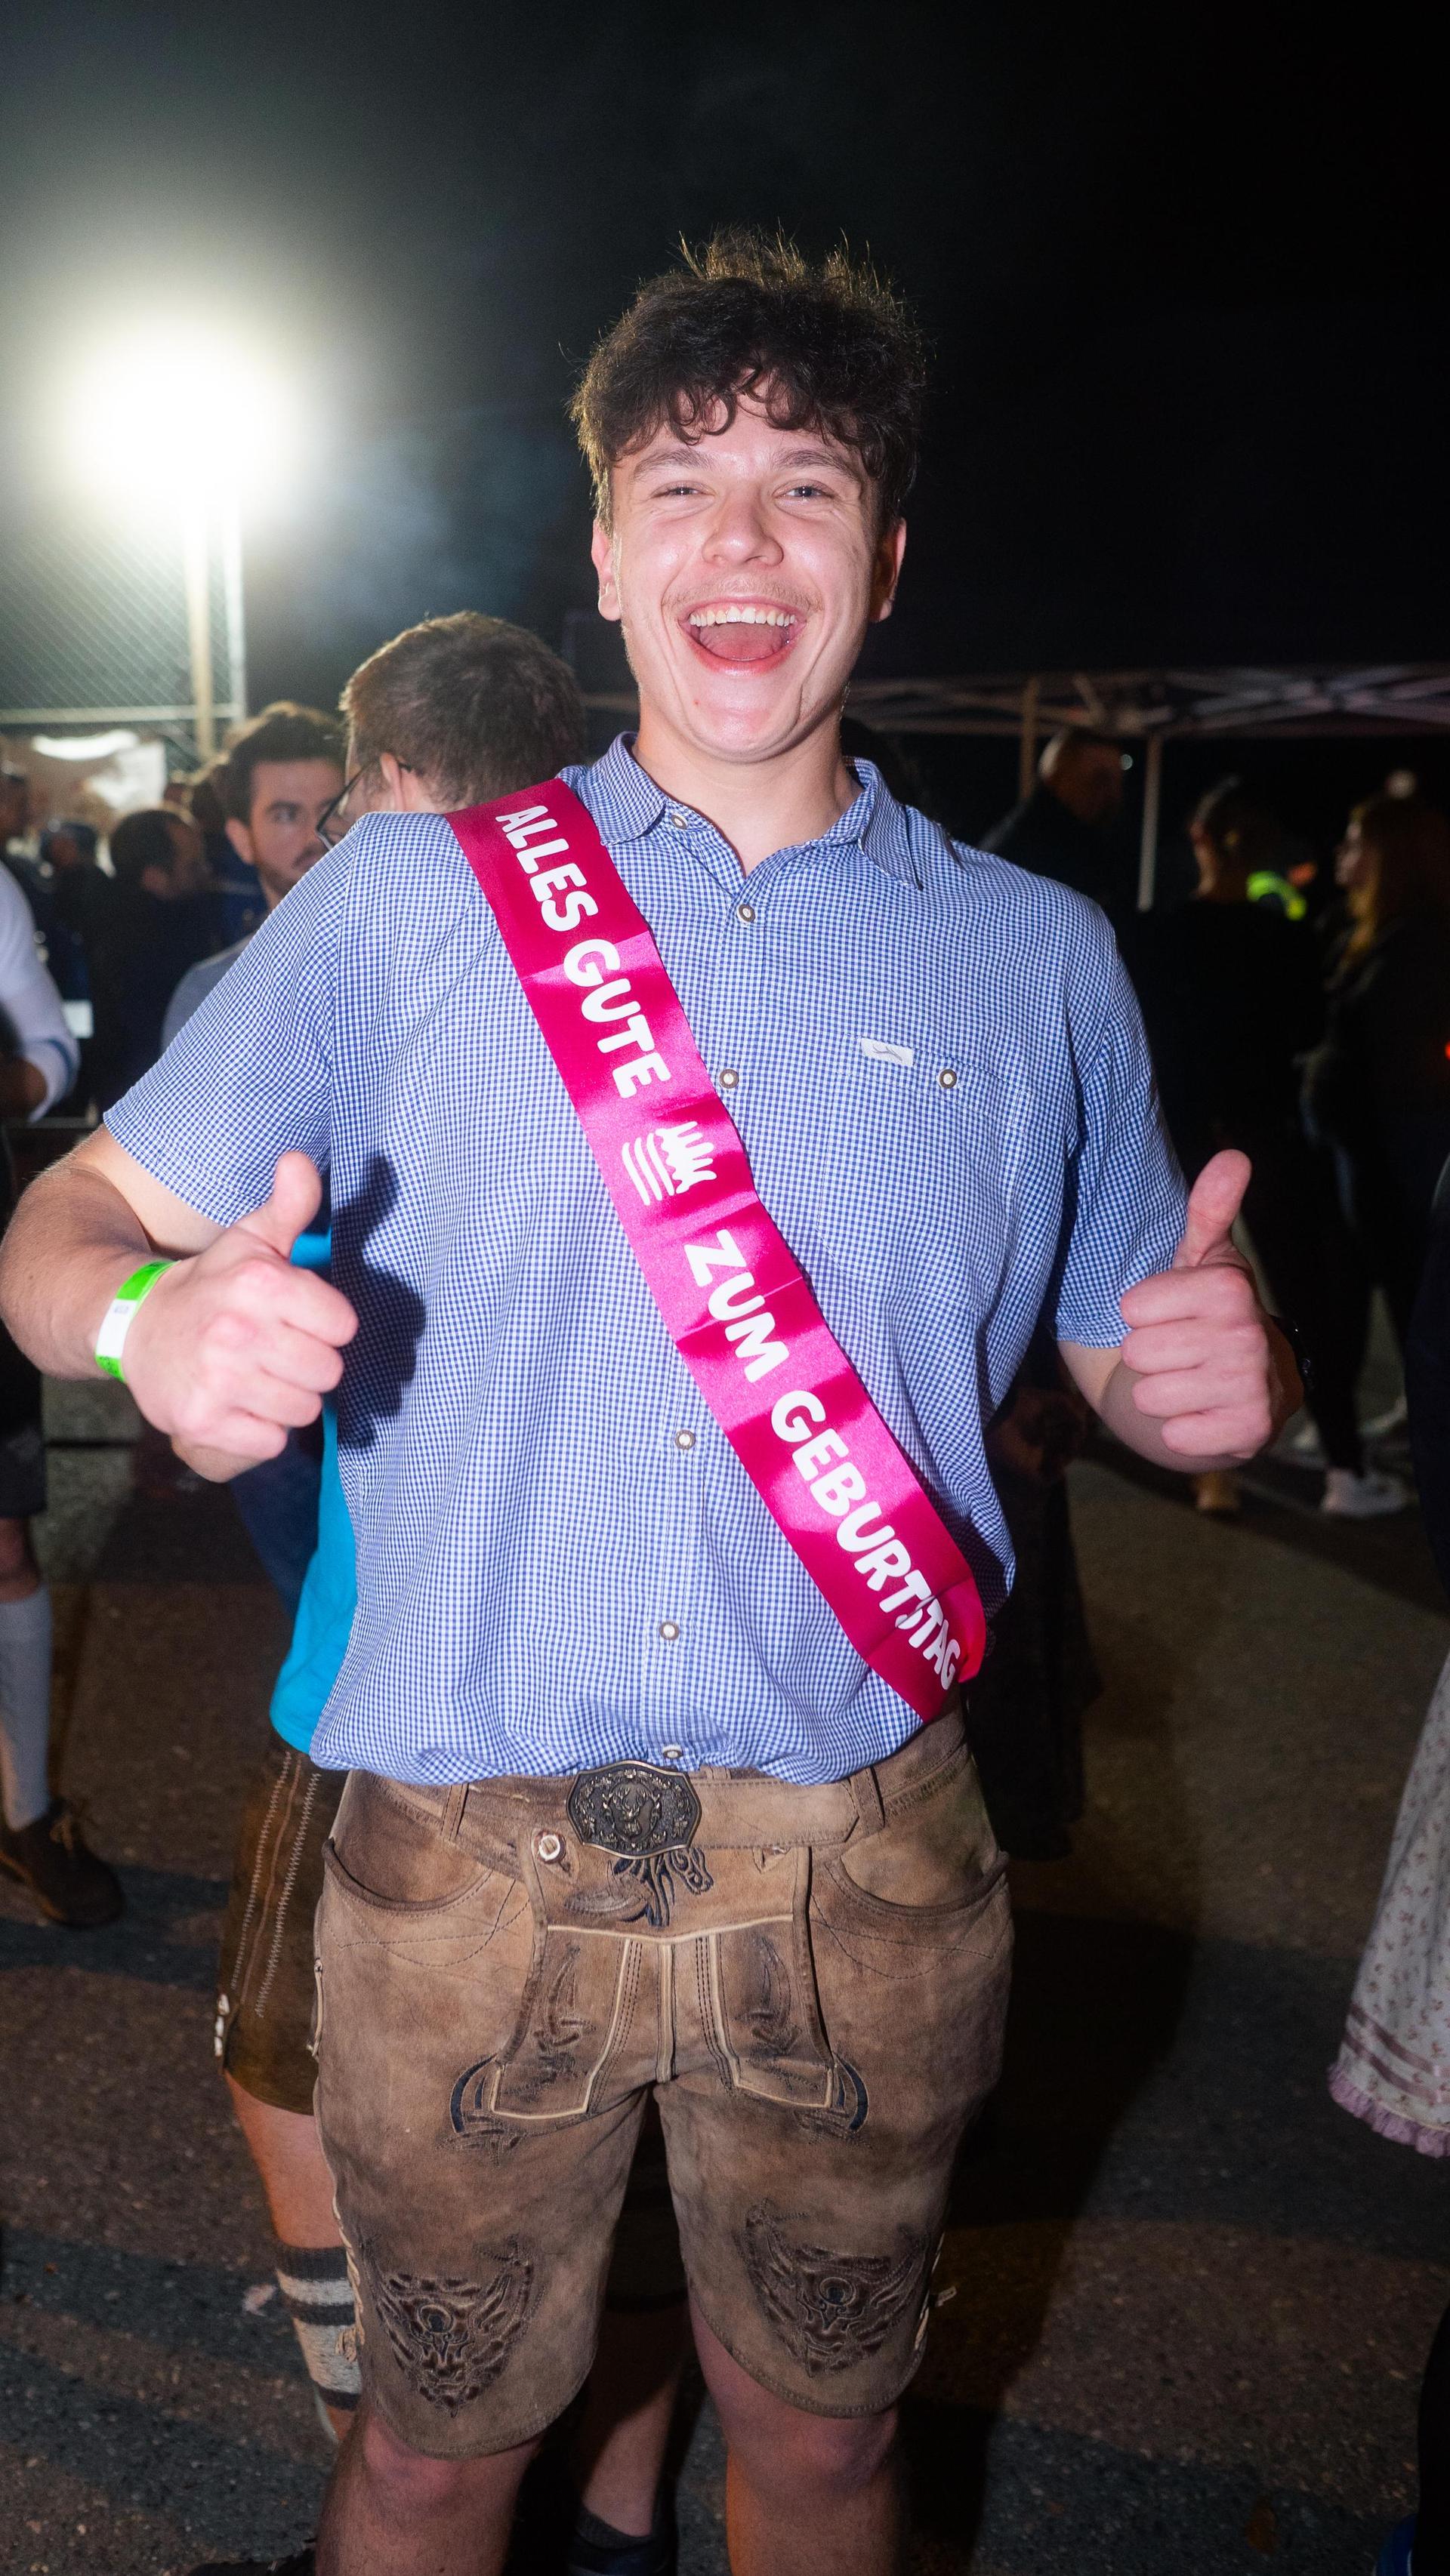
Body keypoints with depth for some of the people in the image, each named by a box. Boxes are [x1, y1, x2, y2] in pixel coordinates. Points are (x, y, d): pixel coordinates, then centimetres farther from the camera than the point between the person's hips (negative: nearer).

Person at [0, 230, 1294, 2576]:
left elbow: (1135, 1368, 10)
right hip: (468, 1854, 0)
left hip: (870, 1872, 1)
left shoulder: (1035, 960, 4)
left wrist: (1223, 1371, -14)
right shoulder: (410, 904, 0)